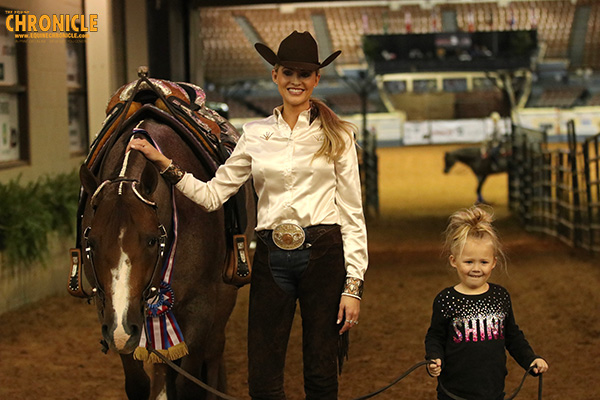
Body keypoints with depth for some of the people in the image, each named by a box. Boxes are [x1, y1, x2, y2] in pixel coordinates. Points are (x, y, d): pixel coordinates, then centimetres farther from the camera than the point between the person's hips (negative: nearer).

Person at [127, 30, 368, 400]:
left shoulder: (337, 135, 3)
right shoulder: (256, 136, 10)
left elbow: (352, 214, 1)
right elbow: (213, 195, 11)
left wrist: (354, 285, -6)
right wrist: (165, 164, 0)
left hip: (324, 256, -2)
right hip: (272, 259, 2)